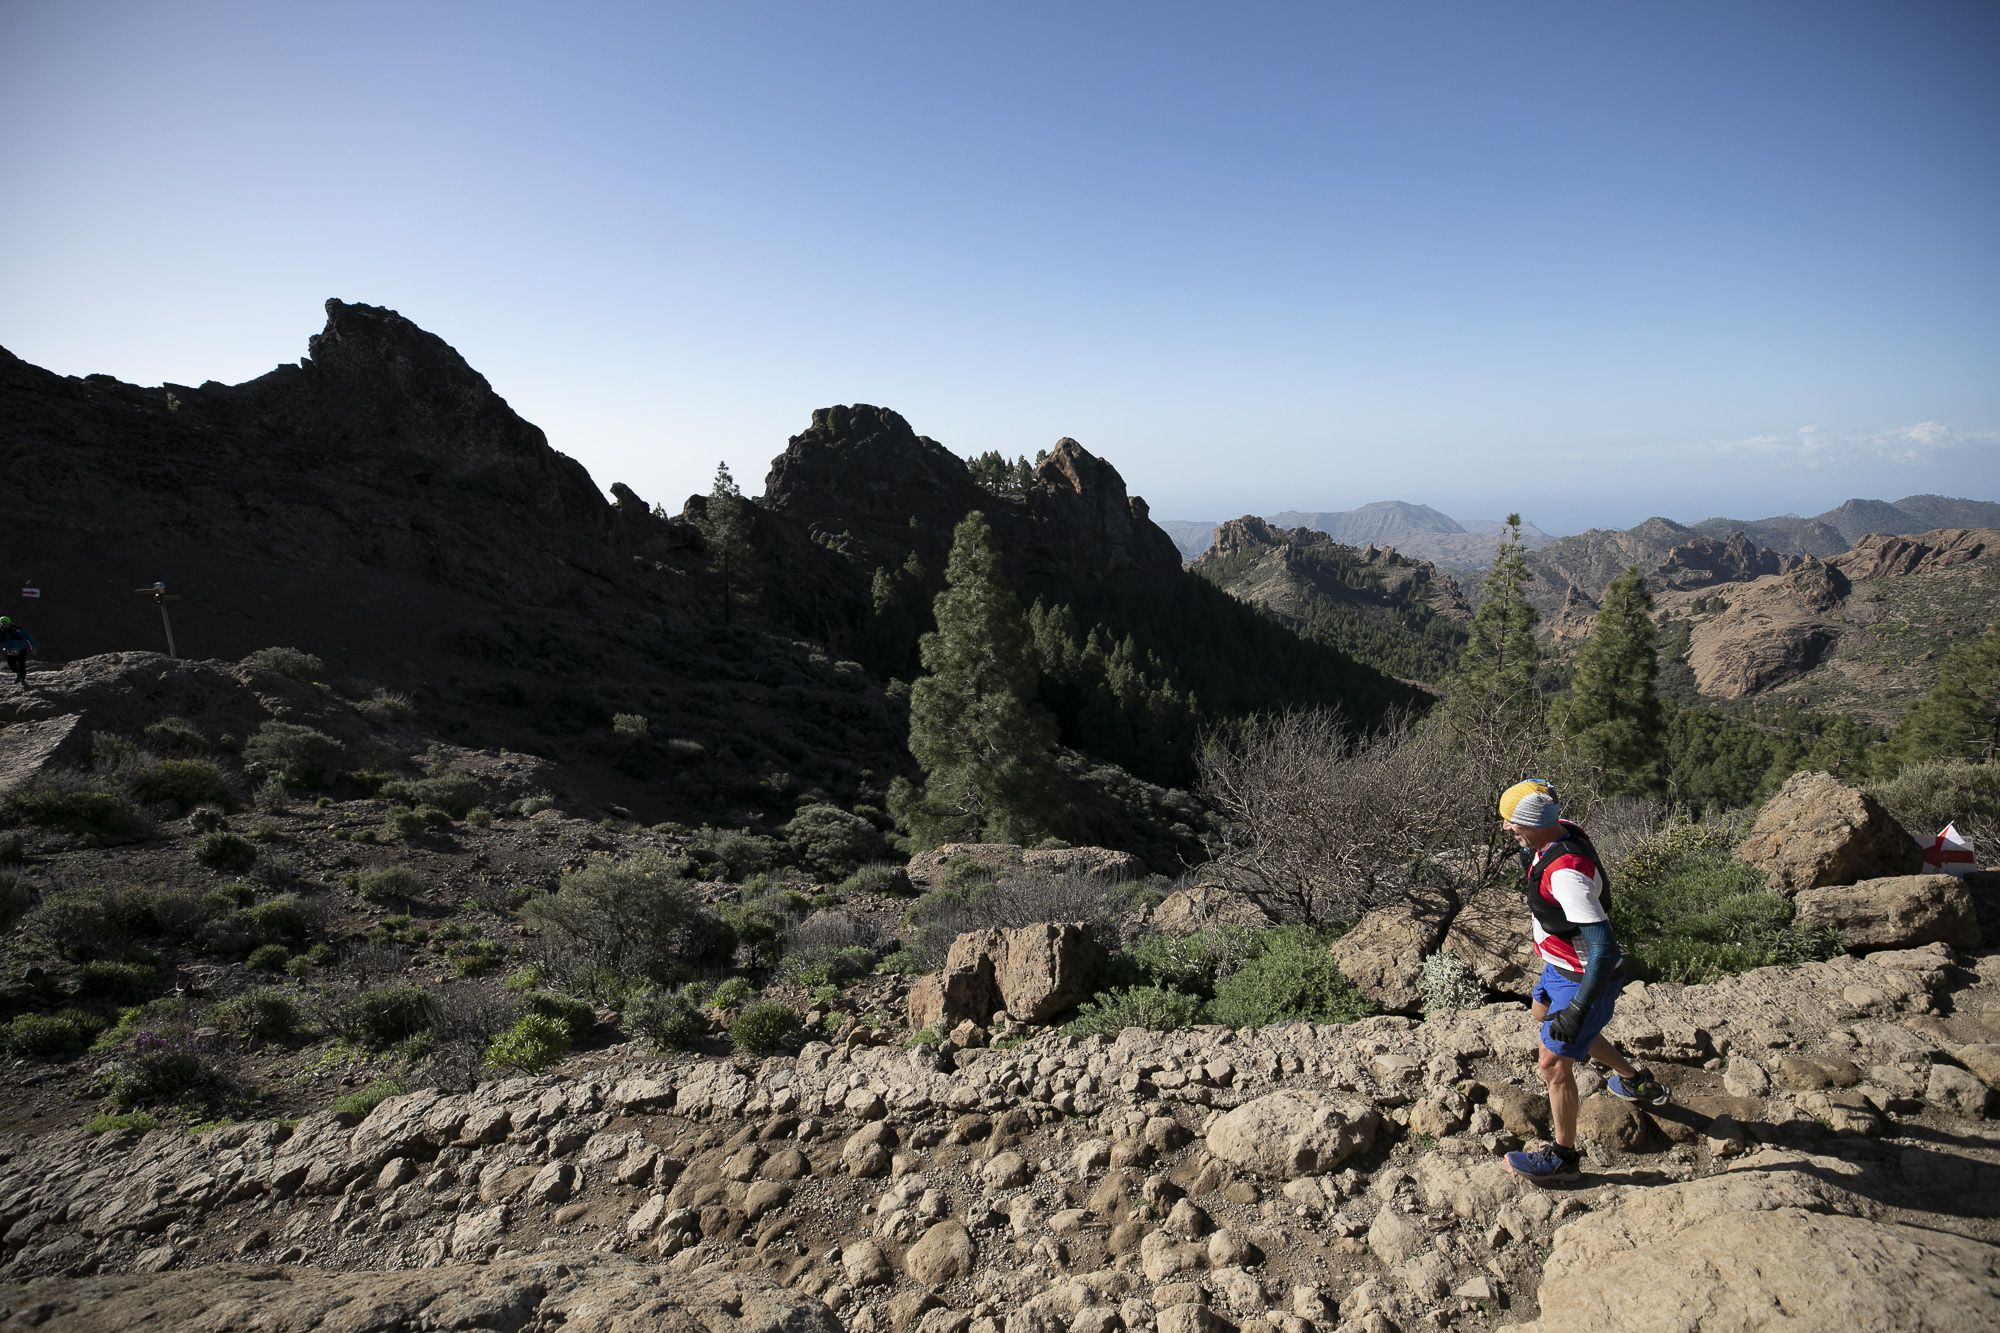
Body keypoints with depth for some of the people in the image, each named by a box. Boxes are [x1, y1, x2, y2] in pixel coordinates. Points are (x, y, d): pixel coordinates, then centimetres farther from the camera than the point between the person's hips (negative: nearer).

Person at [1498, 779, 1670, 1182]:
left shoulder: (1566, 874, -39)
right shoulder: (1562, 831, -12)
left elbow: (1604, 947, -40)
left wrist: (1578, 1010, -37)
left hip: (1584, 979, -10)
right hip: (1559, 967, 10)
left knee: (1553, 1065, 0)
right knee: (1544, 1017, 32)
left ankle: (1563, 1157, 21)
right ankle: (1636, 1081, 51)